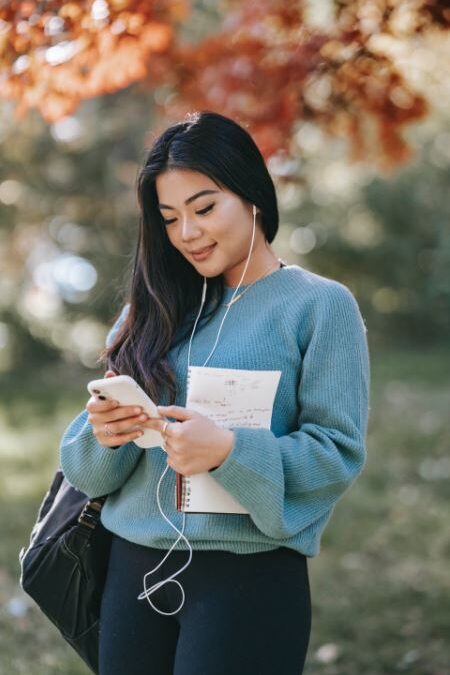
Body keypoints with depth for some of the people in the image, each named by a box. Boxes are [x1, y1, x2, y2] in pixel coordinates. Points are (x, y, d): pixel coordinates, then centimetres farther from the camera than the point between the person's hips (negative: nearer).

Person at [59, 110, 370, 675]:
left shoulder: (320, 305, -4)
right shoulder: (155, 311, 10)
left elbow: (340, 452, -10)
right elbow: (93, 468, 9)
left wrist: (230, 450, -23)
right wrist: (102, 432, -14)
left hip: (250, 579, -4)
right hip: (133, 568, 5)